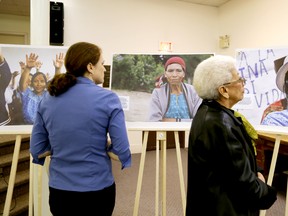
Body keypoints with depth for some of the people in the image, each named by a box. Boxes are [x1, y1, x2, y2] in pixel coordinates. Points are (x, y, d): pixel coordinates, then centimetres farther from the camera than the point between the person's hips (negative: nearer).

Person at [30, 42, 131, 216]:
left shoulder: (47, 100, -2)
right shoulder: (108, 98, -14)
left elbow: (37, 150, 2)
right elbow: (121, 149, -15)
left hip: (59, 190, 4)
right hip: (97, 190, -3)